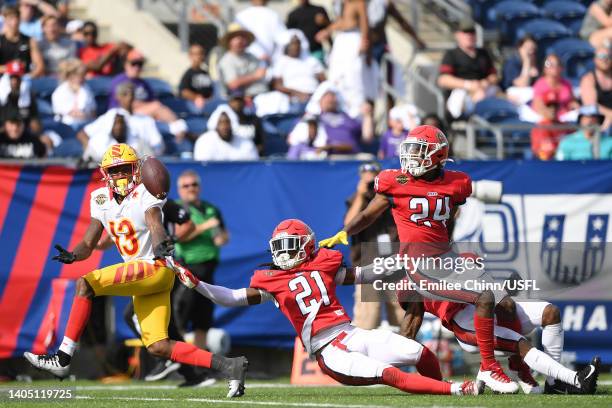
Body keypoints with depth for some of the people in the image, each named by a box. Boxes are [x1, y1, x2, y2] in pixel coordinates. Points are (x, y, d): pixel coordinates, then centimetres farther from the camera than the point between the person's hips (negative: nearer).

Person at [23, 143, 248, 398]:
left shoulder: (145, 195, -9)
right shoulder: (101, 199, 10)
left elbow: (156, 226, -27)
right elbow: (88, 245, 10)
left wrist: (161, 246, -50)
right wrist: (72, 255, -12)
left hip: (156, 268, -8)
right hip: (138, 273, 8)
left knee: (85, 284, -21)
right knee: (158, 347, 2)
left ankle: (63, 359, -22)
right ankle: (227, 367, 4)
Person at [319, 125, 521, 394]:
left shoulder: (455, 185, 6)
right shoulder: (396, 183, -5)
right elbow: (368, 215, 6)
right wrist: (343, 234, -4)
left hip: (448, 258, 6)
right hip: (421, 268, -6)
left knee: (507, 306, 4)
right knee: (484, 299, -23)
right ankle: (488, 369, -13)